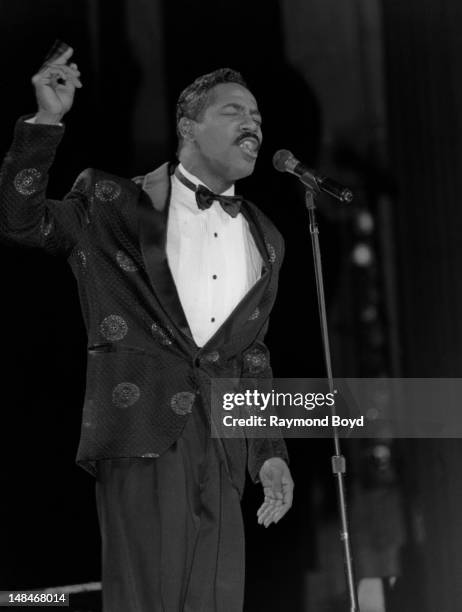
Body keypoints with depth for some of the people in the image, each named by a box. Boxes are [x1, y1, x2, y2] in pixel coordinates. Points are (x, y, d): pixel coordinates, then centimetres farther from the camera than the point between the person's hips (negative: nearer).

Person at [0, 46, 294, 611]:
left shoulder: (265, 239, 20)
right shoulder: (117, 203, 8)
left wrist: (271, 453, 16)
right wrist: (47, 121, -8)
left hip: (223, 448, 4)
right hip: (142, 434, -4)